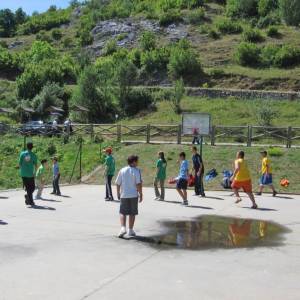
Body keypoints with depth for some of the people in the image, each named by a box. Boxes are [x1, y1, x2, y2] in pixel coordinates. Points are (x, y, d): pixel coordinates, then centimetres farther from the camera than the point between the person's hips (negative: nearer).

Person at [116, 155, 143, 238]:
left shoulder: (122, 171, 4)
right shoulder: (136, 171, -7)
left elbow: (118, 184, 5)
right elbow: (139, 184, -13)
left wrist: (118, 194, 16)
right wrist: (141, 194, -5)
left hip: (124, 195, 2)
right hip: (133, 195, -2)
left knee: (123, 212, 8)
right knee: (132, 213, 10)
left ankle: (123, 228, -9)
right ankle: (130, 230, 15)